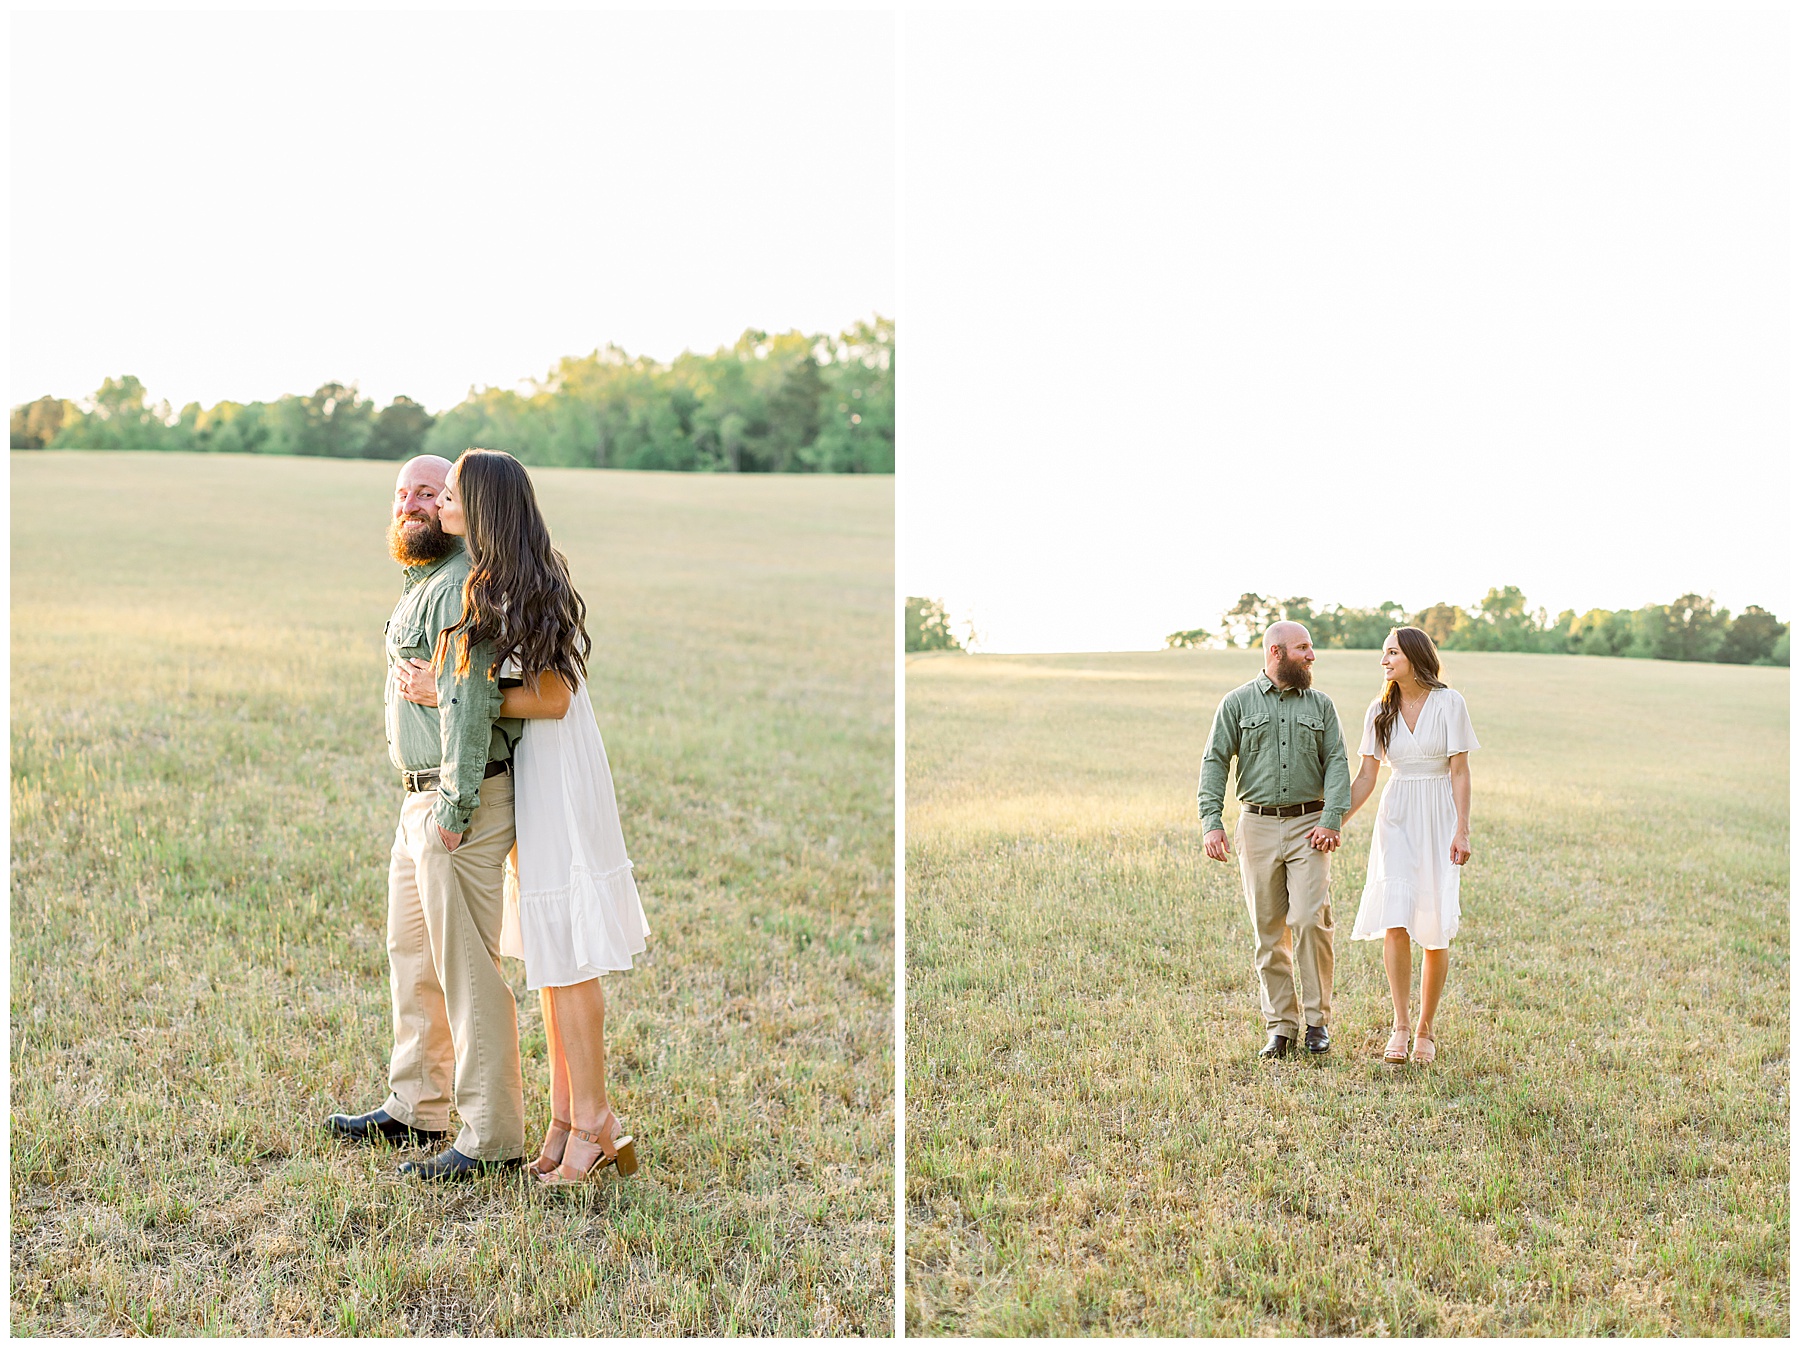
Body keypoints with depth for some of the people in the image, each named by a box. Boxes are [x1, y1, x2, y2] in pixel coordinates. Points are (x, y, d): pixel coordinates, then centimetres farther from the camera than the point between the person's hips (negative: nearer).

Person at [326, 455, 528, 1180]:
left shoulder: (459, 584, -15)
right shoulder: (422, 584, 19)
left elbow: (468, 699, -23)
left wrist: (454, 807, -23)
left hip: (459, 801, -11)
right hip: (421, 799, 11)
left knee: (466, 967, -5)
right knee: (411, 954, 19)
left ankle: (491, 1136, 3)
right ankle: (416, 1106, 33)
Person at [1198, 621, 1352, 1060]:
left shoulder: (1320, 704, 10)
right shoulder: (1237, 703, 6)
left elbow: (1336, 762, 4)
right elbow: (1215, 762, 1)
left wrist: (1331, 821, -9)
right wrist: (1212, 821, -10)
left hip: (1308, 826, 0)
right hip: (1258, 826, 0)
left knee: (1310, 920, -12)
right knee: (1269, 932, 3)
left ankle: (1317, 1020, 1)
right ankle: (1281, 1027, 11)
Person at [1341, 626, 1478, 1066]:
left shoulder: (1448, 703, -5)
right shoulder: (1381, 711, 6)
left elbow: (1460, 772, -5)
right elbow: (1366, 776, 9)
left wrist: (1462, 831, -12)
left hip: (1439, 818, -2)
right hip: (1397, 818, 2)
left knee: (1435, 930, 0)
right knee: (1395, 920, -12)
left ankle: (1426, 1029, 13)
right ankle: (1400, 1025, -4)